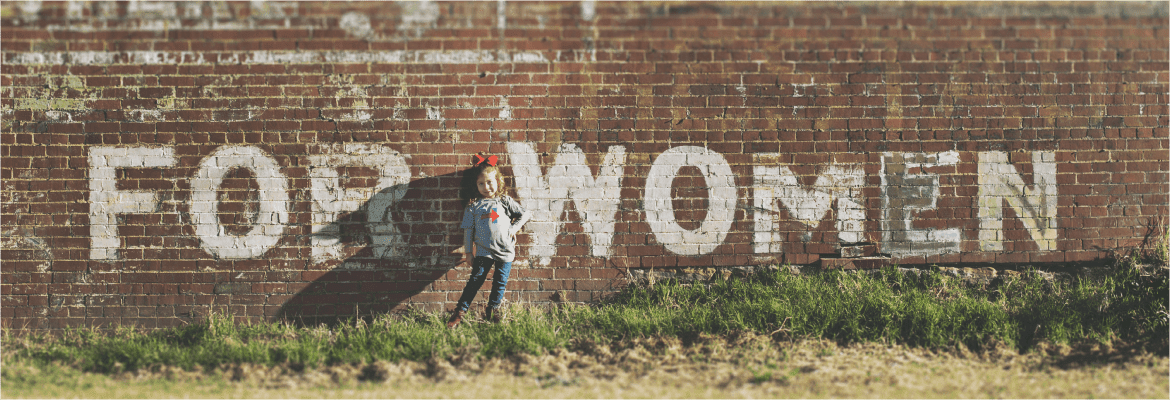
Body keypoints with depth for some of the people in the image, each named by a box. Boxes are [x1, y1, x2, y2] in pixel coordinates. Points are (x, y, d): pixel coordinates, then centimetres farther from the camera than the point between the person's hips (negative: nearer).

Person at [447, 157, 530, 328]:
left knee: (500, 282, 6)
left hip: (505, 251, 1)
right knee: (475, 280, -7)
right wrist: (468, 251, 4)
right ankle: (459, 312, -5)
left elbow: (524, 214, 10)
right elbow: (468, 229, 5)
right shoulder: (473, 206, 2)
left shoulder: (505, 201, 3)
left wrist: (513, 229, -2)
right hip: (483, 251, -1)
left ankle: (493, 310, 23)